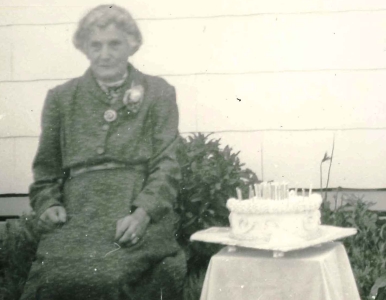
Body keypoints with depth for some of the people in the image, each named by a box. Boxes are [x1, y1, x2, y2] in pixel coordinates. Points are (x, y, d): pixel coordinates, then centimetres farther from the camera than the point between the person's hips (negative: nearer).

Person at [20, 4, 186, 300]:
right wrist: (48, 203, 0)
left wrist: (143, 212, -12)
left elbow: (167, 164, 4)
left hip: (140, 220, -1)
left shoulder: (159, 93, 12)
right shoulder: (61, 98, 17)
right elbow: (46, 167, 20)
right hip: (76, 220, 2)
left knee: (111, 276, -29)